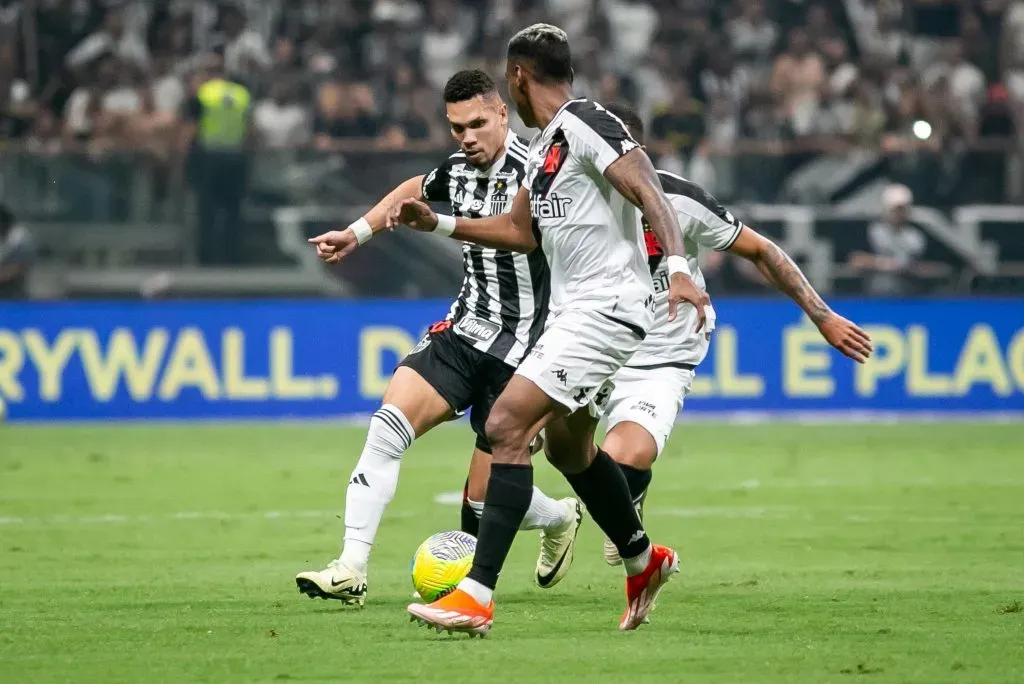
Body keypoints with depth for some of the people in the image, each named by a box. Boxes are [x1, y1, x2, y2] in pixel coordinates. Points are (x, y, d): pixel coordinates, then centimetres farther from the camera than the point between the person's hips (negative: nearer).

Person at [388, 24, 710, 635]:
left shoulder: (585, 124, -13)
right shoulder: (543, 147, 17)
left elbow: (650, 193, -21)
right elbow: (522, 232, 28)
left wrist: (677, 268, -34)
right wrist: (437, 223, 25)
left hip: (606, 307, -11)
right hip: (574, 310, 11)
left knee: (506, 426, -19)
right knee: (568, 445, 24)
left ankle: (476, 597, -22)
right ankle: (644, 563, 45)